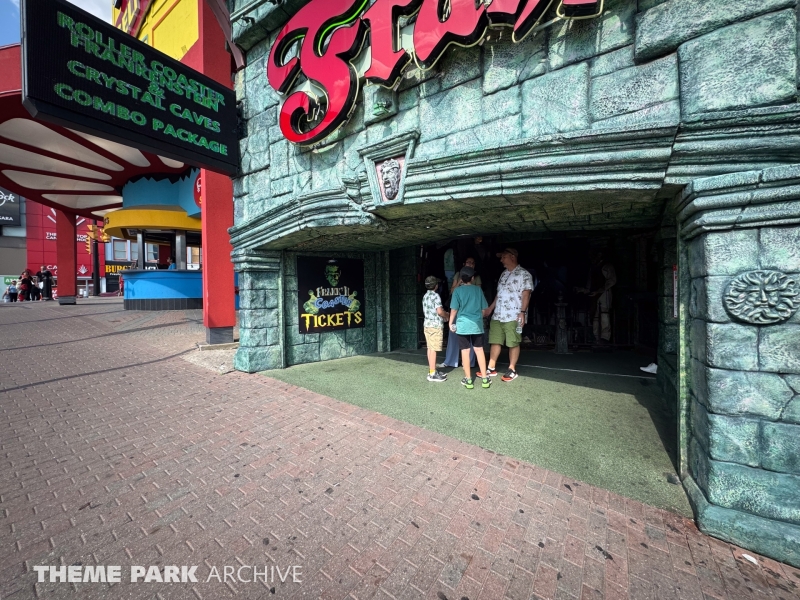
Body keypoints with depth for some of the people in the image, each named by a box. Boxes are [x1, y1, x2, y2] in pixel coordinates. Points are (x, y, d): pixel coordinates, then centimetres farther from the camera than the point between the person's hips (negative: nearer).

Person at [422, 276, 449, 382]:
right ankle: (432, 374, -2)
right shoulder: (435, 296, -14)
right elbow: (439, 311, -22)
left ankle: (432, 371, 20)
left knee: (430, 348, 12)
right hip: (435, 325, -9)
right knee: (433, 349, -6)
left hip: (427, 324, 9)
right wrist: (447, 316, -2)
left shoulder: (425, 296, 12)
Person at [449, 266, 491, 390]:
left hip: (463, 324, -2)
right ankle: (485, 378, 16)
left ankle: (468, 379, 12)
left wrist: (451, 323, 5)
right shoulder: (478, 289, 4)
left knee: (465, 351, 5)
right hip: (477, 324, 2)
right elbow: (483, 309, 8)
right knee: (479, 350, 11)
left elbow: (454, 309, -7)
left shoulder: (458, 290, -4)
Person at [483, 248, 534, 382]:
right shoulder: (504, 274, 17)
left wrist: (522, 312, -19)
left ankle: (512, 370, 15)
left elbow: (526, 294, -11)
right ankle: (491, 369, 18)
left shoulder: (524, 274, -5)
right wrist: (490, 308, 21)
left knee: (513, 343, 2)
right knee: (495, 342, 10)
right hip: (497, 315, 7)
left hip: (513, 316, -7)